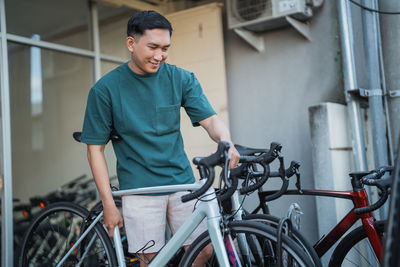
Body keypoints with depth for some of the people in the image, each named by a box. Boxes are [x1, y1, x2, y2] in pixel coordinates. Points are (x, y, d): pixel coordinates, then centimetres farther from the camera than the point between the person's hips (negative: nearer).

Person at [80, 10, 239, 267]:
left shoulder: (181, 79, 2)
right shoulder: (105, 89, -5)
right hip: (139, 188, -2)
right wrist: (109, 204, -7)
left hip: (182, 181, 3)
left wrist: (226, 141, -29)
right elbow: (95, 149, -2)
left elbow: (210, 119, -5)